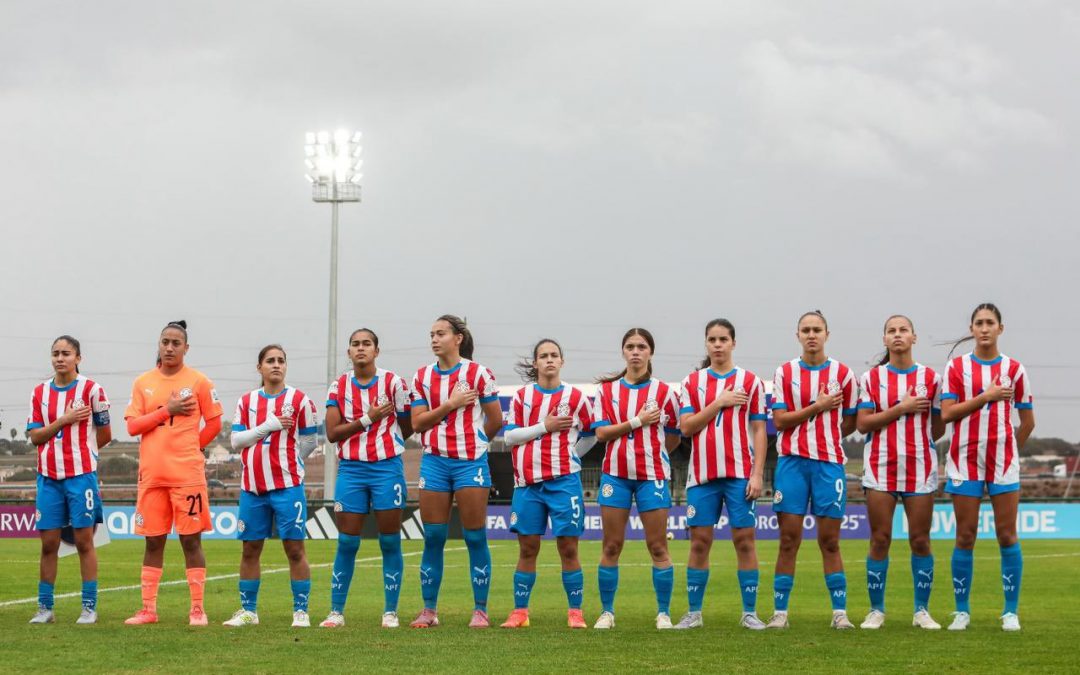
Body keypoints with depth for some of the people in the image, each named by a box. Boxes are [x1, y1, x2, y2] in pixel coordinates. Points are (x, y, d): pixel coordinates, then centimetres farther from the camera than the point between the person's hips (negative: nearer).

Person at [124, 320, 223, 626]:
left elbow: (213, 424, 5)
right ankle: (148, 609, 13)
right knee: (153, 541, 7)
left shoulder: (198, 382, 1)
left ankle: (197, 609, 3)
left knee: (191, 540, -2)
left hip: (188, 474, -3)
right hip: (151, 474, 3)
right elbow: (132, 426, 0)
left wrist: (189, 448, 3)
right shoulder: (143, 383, 8)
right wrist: (167, 410, -9)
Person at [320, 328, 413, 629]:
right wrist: (367, 419, -11)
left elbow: (407, 428, 8)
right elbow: (332, 433, -4)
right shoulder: (339, 387, 4)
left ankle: (390, 612, 8)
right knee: (346, 543, 3)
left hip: (387, 467, -2)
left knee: (390, 542, 1)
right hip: (351, 470, 2)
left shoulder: (393, 382, -2)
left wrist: (382, 445, 7)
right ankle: (336, 612, 9)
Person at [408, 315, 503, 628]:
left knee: (475, 538, -1)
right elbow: (417, 422, 0)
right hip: (434, 461, 3)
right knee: (433, 539, 4)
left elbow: (495, 421, 3)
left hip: (470, 461, -3)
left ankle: (480, 610, 4)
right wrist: (450, 405, -9)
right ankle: (429, 610, 10)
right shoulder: (422, 377, 8)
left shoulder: (478, 373, -3)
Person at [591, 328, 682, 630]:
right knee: (611, 546, 3)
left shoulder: (664, 392, 4)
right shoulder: (606, 390, 7)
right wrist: (638, 421, -10)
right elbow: (601, 432, -4)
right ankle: (606, 612, 11)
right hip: (616, 474, 1)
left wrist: (651, 454, 3)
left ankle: (663, 613, 5)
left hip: (652, 474, -1)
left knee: (658, 546, -1)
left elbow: (674, 438, 11)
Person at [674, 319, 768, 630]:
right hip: (702, 474, 1)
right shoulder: (692, 382, 9)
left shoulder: (750, 382, 5)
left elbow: (759, 431, 2)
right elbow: (686, 427, -1)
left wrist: (757, 474, -6)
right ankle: (694, 613, 8)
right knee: (699, 541, 2)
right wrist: (719, 403, -10)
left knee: (744, 539, -3)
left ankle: (750, 613, 2)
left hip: (740, 473, -1)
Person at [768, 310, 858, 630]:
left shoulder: (842, 373, 6)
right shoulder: (785, 372, 6)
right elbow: (779, 420, -2)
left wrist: (825, 436, 3)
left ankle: (839, 612, 6)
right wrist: (818, 406, -8)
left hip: (829, 462, 0)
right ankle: (780, 612, 4)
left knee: (829, 541, 1)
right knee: (788, 539, -1)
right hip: (792, 462, 0)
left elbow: (850, 423, 11)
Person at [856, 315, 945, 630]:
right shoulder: (871, 378, 5)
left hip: (920, 468, 0)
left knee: (920, 540, 1)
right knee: (880, 540, -1)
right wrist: (901, 408, -11)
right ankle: (876, 610, 7)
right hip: (881, 467, 0)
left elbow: (938, 428, 10)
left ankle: (922, 610, 9)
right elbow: (862, 424, -5)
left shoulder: (931, 378, 6)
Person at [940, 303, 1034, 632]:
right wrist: (985, 396, -13)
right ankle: (962, 611, 8)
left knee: (1007, 535, -1)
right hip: (965, 459, 0)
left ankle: (1011, 612, 5)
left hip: (1003, 461, 0)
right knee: (965, 537, 1)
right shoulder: (957, 366, 3)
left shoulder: (1013, 369, 4)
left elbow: (1028, 421, 10)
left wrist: (1009, 449, 9)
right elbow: (946, 413, -8)